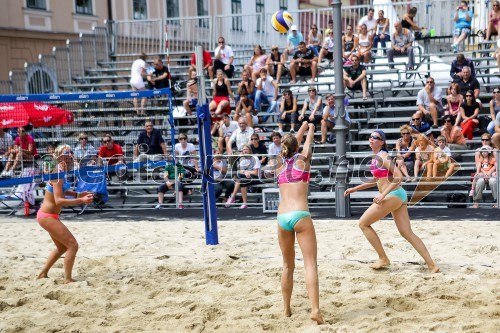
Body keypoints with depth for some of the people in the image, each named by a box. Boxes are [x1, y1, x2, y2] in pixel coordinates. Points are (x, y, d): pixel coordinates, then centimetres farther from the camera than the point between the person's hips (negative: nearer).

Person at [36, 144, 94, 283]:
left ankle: (43, 274, 32)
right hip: (48, 216, -10)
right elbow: (58, 200, -29)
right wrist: (81, 201, -34)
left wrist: (78, 194, 9)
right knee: (72, 245, -10)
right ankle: (68, 279, -4)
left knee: (62, 247, 23)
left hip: (48, 215, 10)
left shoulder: (61, 172, 6)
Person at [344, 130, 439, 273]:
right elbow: (377, 180, 28)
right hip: (399, 196, 9)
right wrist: (355, 188, 26)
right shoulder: (376, 157, 15)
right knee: (407, 233, 8)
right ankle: (432, 265, 6)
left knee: (363, 223, 1)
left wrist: (383, 195, -25)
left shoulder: (381, 156, -13)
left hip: (393, 195, -9)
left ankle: (383, 259, 6)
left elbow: (398, 177, -22)